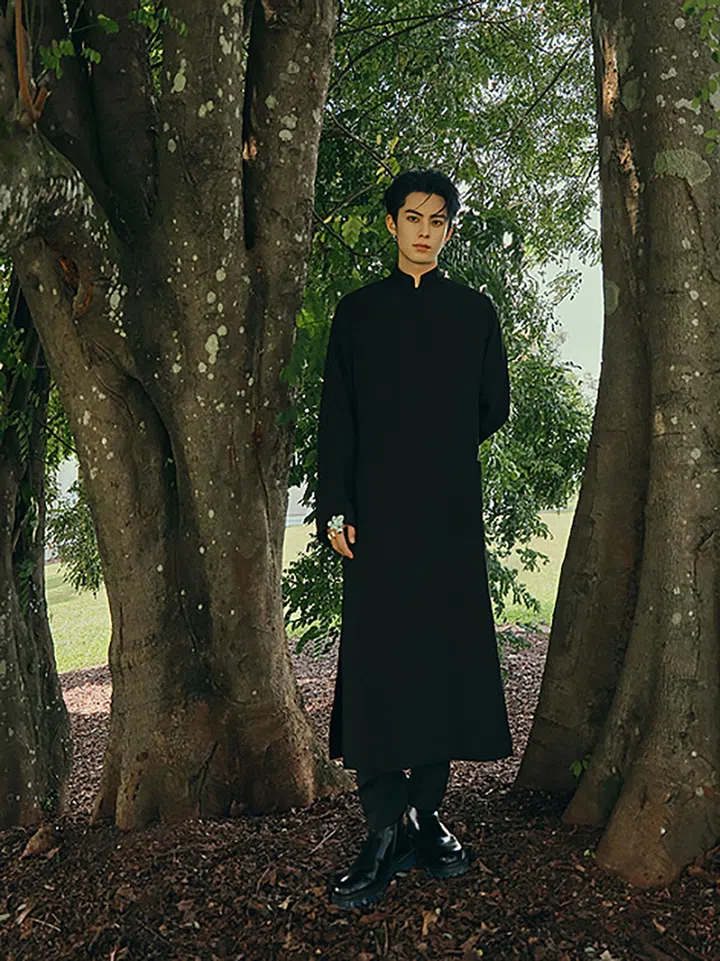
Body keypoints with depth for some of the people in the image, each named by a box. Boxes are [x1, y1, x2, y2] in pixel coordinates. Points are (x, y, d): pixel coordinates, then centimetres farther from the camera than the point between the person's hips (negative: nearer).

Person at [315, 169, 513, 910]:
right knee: (376, 659, -5)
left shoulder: (475, 312, 13)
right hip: (378, 513, -1)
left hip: (452, 514, 1)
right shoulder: (356, 311, 10)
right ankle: (386, 828, 5)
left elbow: (494, 409, 16)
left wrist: (441, 458, 13)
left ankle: (427, 815, 16)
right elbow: (335, 418, 4)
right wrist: (335, 507, -4)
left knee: (445, 655, 3)